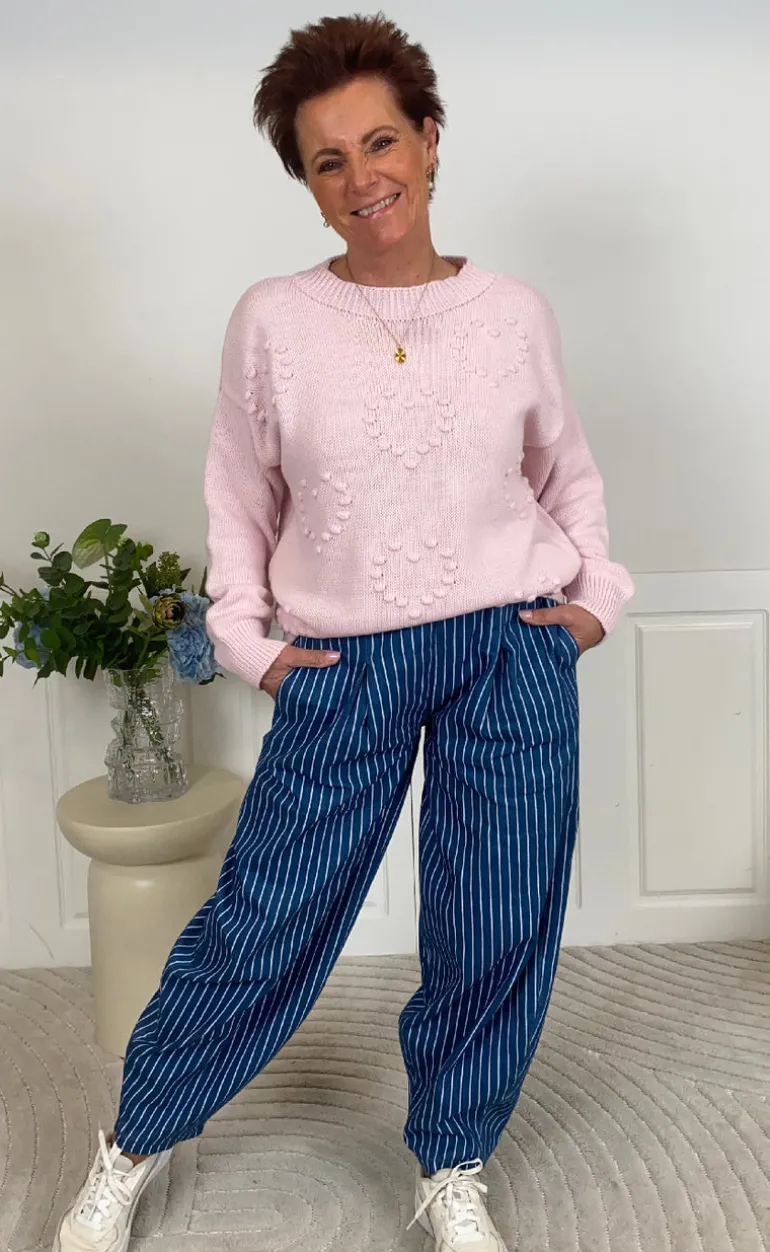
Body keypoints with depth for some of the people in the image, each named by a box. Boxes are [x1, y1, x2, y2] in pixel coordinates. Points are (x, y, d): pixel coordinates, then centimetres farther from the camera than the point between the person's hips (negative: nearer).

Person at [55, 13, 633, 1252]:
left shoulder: (513, 311, 2)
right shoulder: (274, 320, -3)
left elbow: (567, 470, 15)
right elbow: (240, 495, 7)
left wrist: (596, 590, 3)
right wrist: (244, 634, -2)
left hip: (512, 650, 2)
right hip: (344, 667, -1)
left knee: (501, 930, 7)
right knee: (267, 918, 6)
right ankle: (133, 1145, 31)